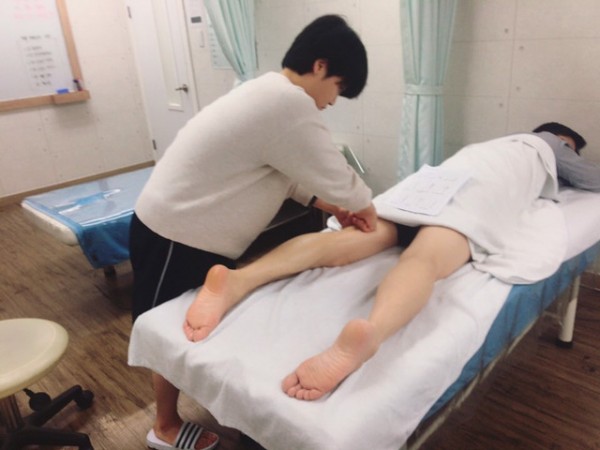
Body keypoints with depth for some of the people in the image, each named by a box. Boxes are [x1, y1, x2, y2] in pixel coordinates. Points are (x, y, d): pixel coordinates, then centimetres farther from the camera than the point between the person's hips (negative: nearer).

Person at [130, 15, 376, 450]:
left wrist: (330, 205, 2)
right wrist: (366, 209, 1)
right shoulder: (289, 103, -27)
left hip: (188, 228, 10)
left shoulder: (270, 92, 7)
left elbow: (288, 172, 11)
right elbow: (337, 177, -19)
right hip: (175, 236, -10)